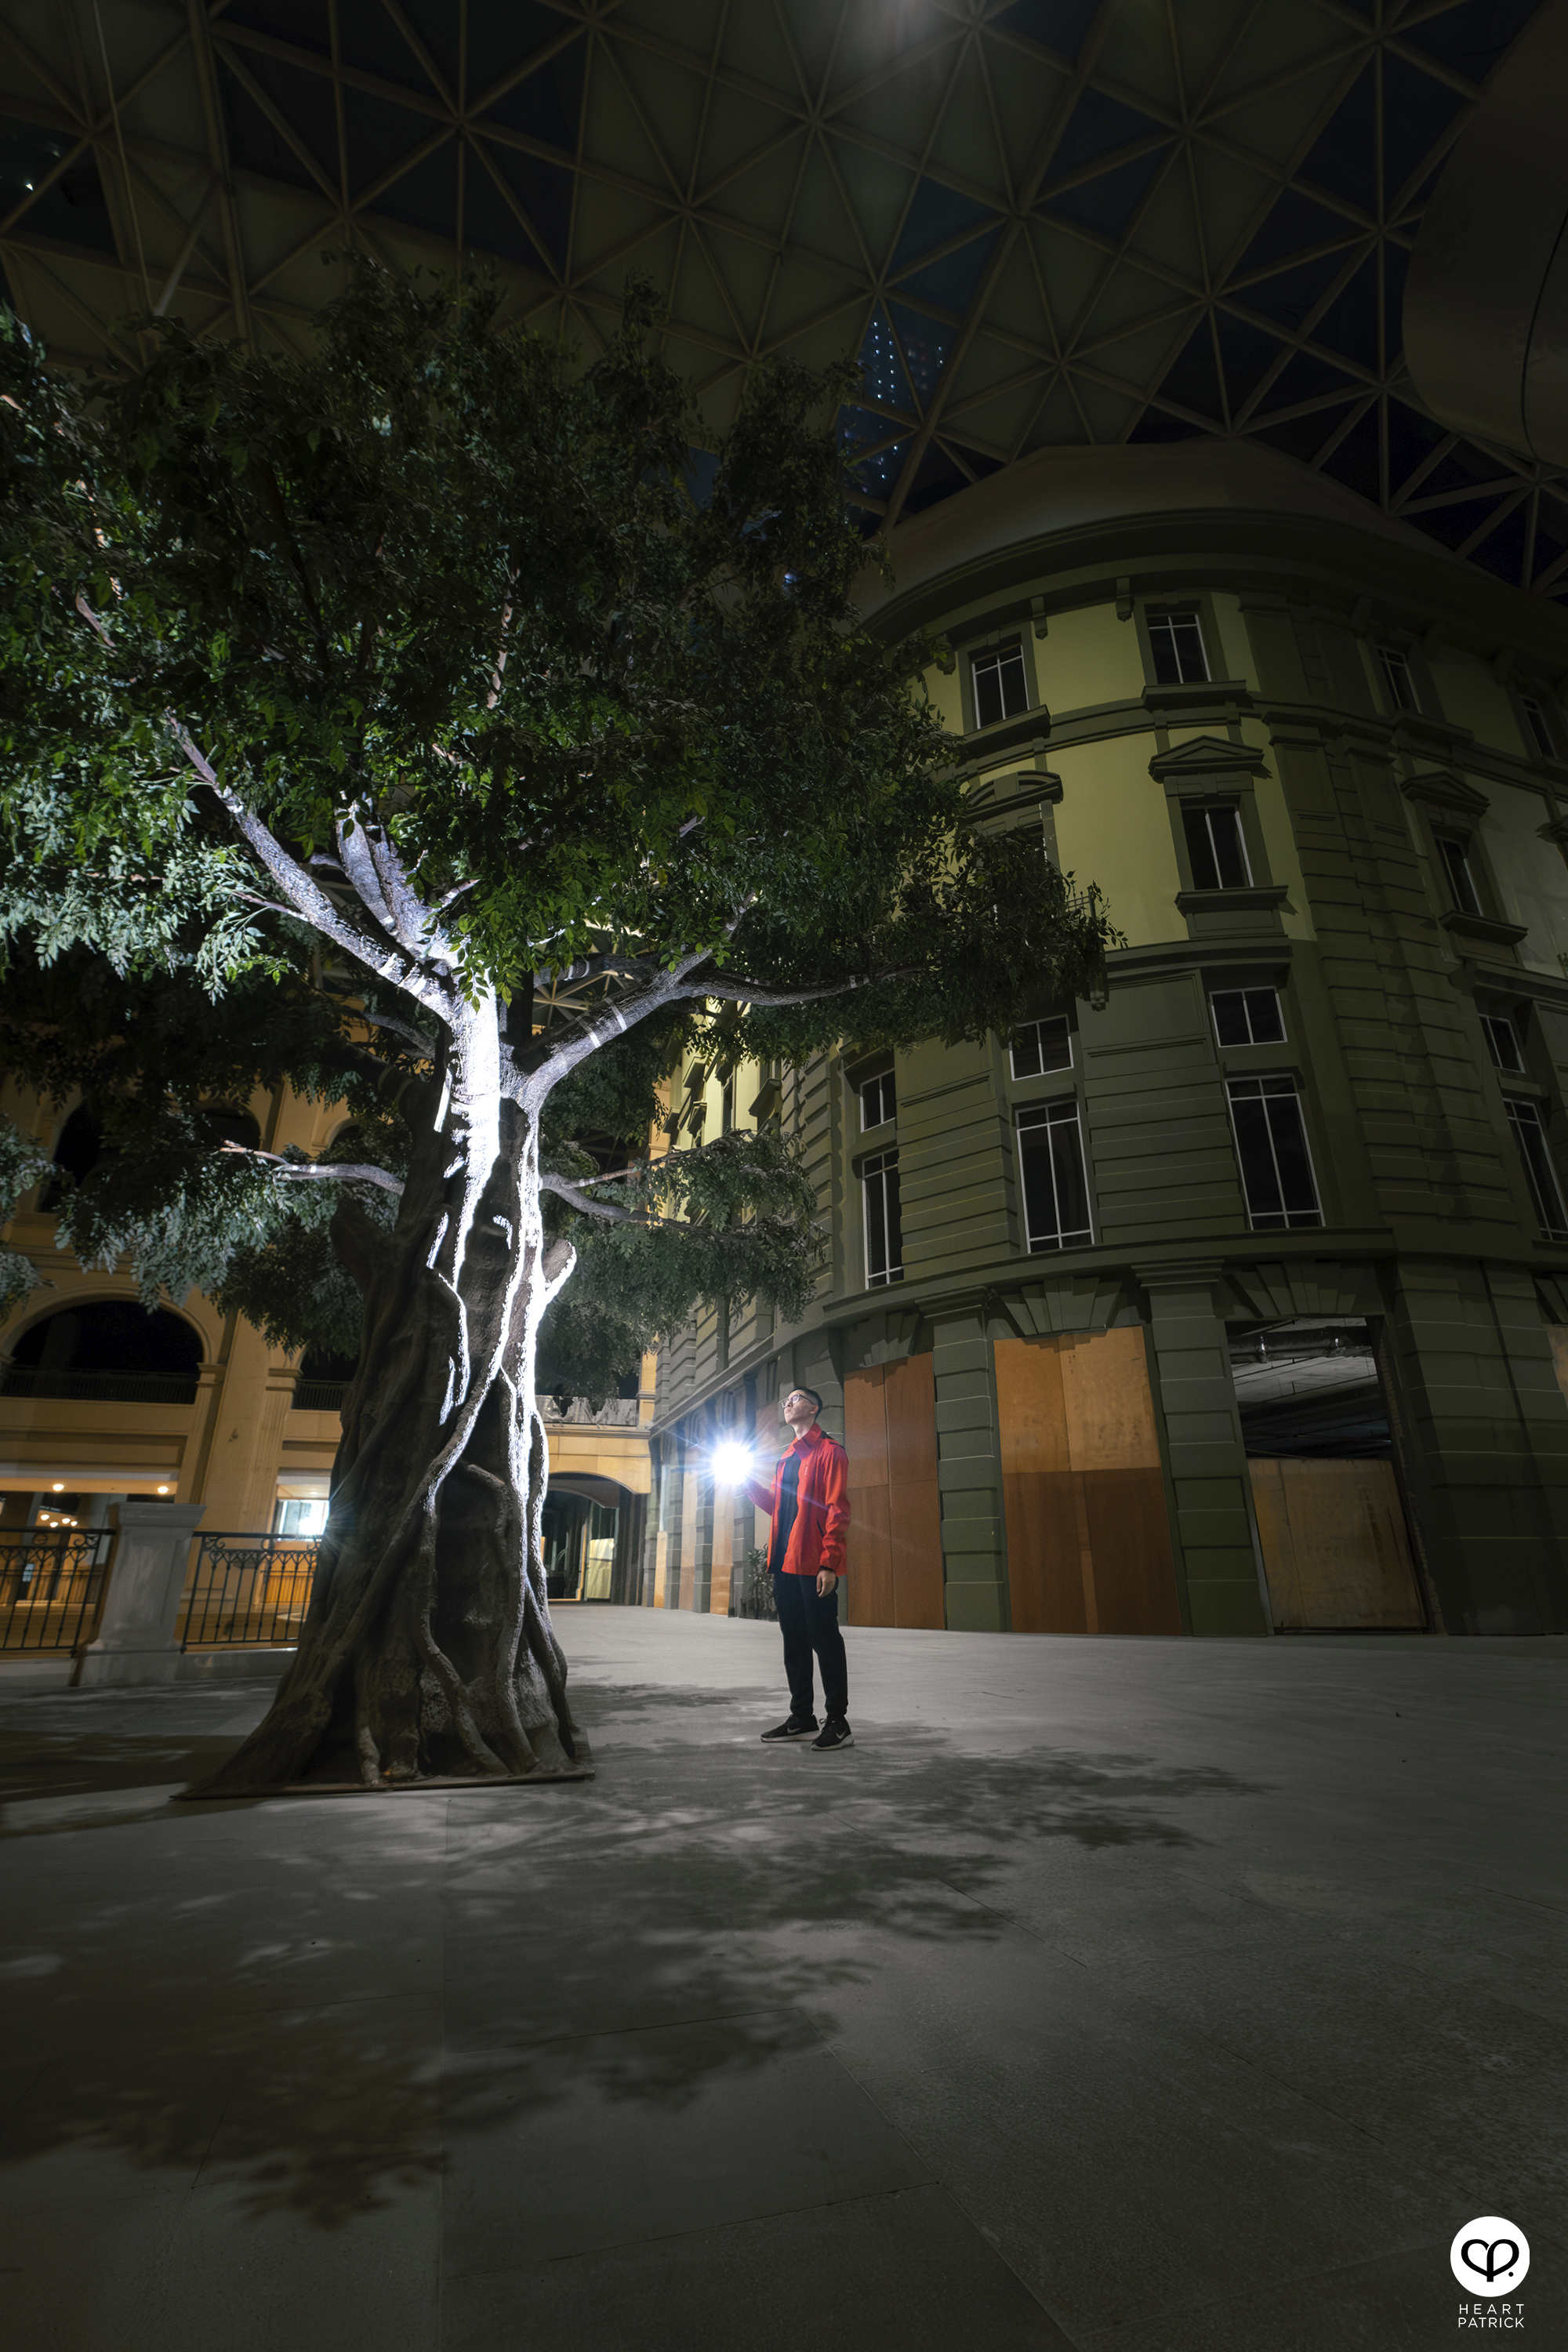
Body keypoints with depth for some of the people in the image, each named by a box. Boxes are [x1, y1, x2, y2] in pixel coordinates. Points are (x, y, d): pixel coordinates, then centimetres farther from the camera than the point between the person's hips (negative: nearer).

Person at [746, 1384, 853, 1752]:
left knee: (824, 1640, -2)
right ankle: (801, 1718, 24)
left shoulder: (829, 1451, -5)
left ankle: (838, 1722, 8)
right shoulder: (786, 1457, 20)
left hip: (815, 1566, -8)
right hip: (785, 1563, 8)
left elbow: (837, 1510, -13)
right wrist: (748, 1480, 7)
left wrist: (829, 1563, -20)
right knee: (794, 1639, 13)